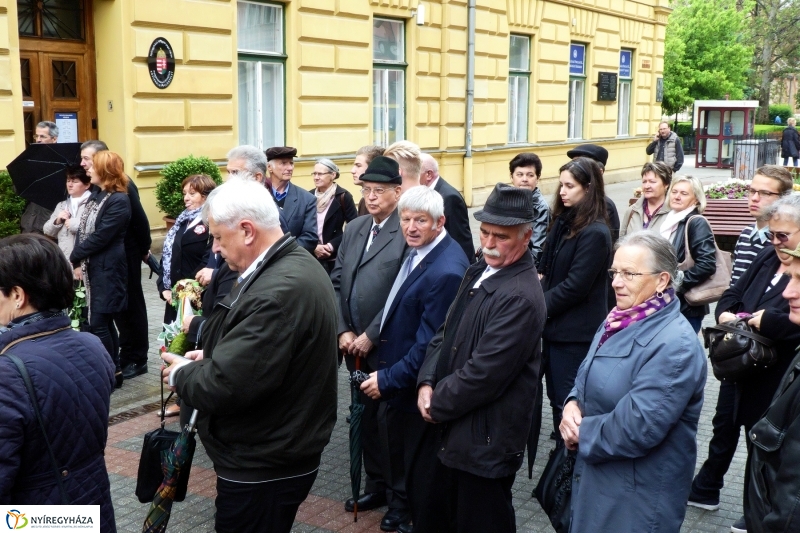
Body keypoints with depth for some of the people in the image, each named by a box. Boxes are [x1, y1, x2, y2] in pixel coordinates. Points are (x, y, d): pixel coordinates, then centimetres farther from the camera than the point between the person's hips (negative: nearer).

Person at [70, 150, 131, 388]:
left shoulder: (119, 201, -15)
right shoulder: (95, 195, 13)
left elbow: (100, 237, -19)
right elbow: (82, 230, 9)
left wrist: (74, 257, -10)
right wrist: (79, 262, -3)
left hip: (107, 269, -9)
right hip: (92, 267, 9)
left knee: (98, 323, -6)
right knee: (104, 321, 13)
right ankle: (113, 369, 23)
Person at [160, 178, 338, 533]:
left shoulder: (278, 291, -29)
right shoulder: (296, 265, 5)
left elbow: (227, 386, -29)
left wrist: (182, 374, -10)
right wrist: (212, 356, 5)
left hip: (262, 466, -10)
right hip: (278, 452, 10)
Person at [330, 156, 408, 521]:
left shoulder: (408, 232, -14)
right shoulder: (354, 229, 10)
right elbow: (337, 282, 10)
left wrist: (370, 336, -15)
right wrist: (343, 331, -1)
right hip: (356, 345, 7)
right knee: (367, 418, 17)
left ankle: (400, 495, 24)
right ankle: (376, 484, 33)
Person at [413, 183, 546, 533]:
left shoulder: (521, 297, -24)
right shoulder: (478, 272, 6)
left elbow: (483, 373, -26)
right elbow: (445, 332, 11)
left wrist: (437, 404, -12)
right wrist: (426, 384, -4)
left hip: (484, 438, -9)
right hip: (448, 428, 9)